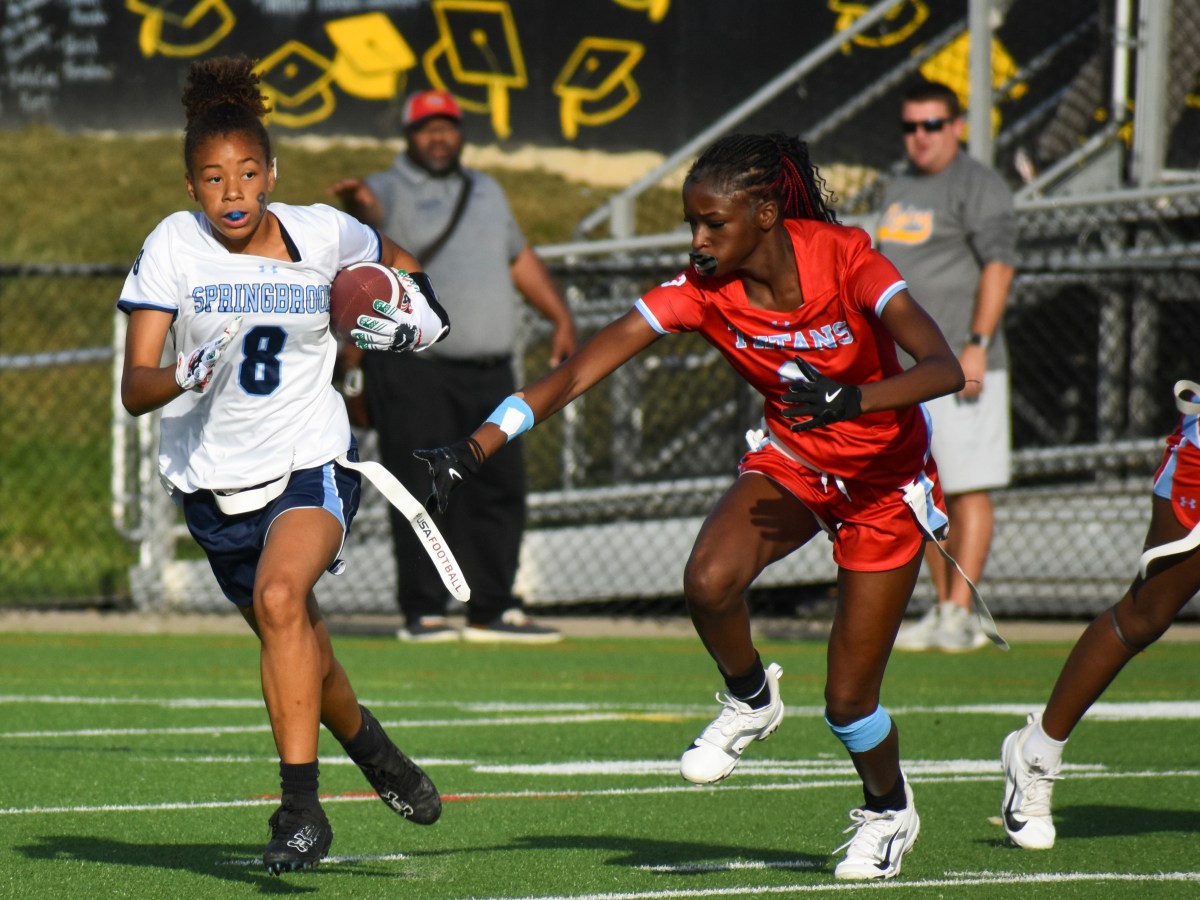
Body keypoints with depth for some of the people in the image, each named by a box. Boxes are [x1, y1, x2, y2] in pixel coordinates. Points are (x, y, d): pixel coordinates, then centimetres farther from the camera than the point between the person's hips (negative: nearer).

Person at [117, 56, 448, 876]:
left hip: (312, 462, -2)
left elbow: (394, 261, 16)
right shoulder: (173, 246, -11)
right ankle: (375, 752, 48)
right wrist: (183, 376, -38)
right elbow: (134, 385, -16)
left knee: (279, 595, -31)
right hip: (213, 479, 2)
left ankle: (301, 808, -31)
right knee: (303, 656, 16)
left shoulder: (322, 233, -7)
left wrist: (416, 301, -6)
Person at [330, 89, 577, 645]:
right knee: (423, 490, -9)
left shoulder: (486, 191, 20)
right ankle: (423, 613, -3)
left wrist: (560, 317, 24)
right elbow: (373, 211, -24)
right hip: (414, 370, -6)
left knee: (501, 489, 5)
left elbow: (519, 257, 30)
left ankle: (492, 611, 13)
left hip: (488, 370, 6)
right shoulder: (391, 190, 0)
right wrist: (357, 201, -48)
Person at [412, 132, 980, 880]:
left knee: (848, 699, -3)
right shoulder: (703, 290, -17)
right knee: (709, 580, -30)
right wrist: (476, 449, -32)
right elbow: (578, 373, -22)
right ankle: (750, 700, 2)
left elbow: (945, 368, -34)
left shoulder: (844, 259, -26)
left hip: (886, 481, -3)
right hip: (792, 460, 3)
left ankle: (889, 810, 31)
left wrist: (854, 400, -52)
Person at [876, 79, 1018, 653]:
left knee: (967, 487, -8)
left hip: (957, 364, -8)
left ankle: (960, 615, -11)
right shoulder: (899, 191, 19)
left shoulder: (978, 186, -6)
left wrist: (977, 345, -22)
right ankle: (942, 610, 14)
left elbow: (998, 265, -14)